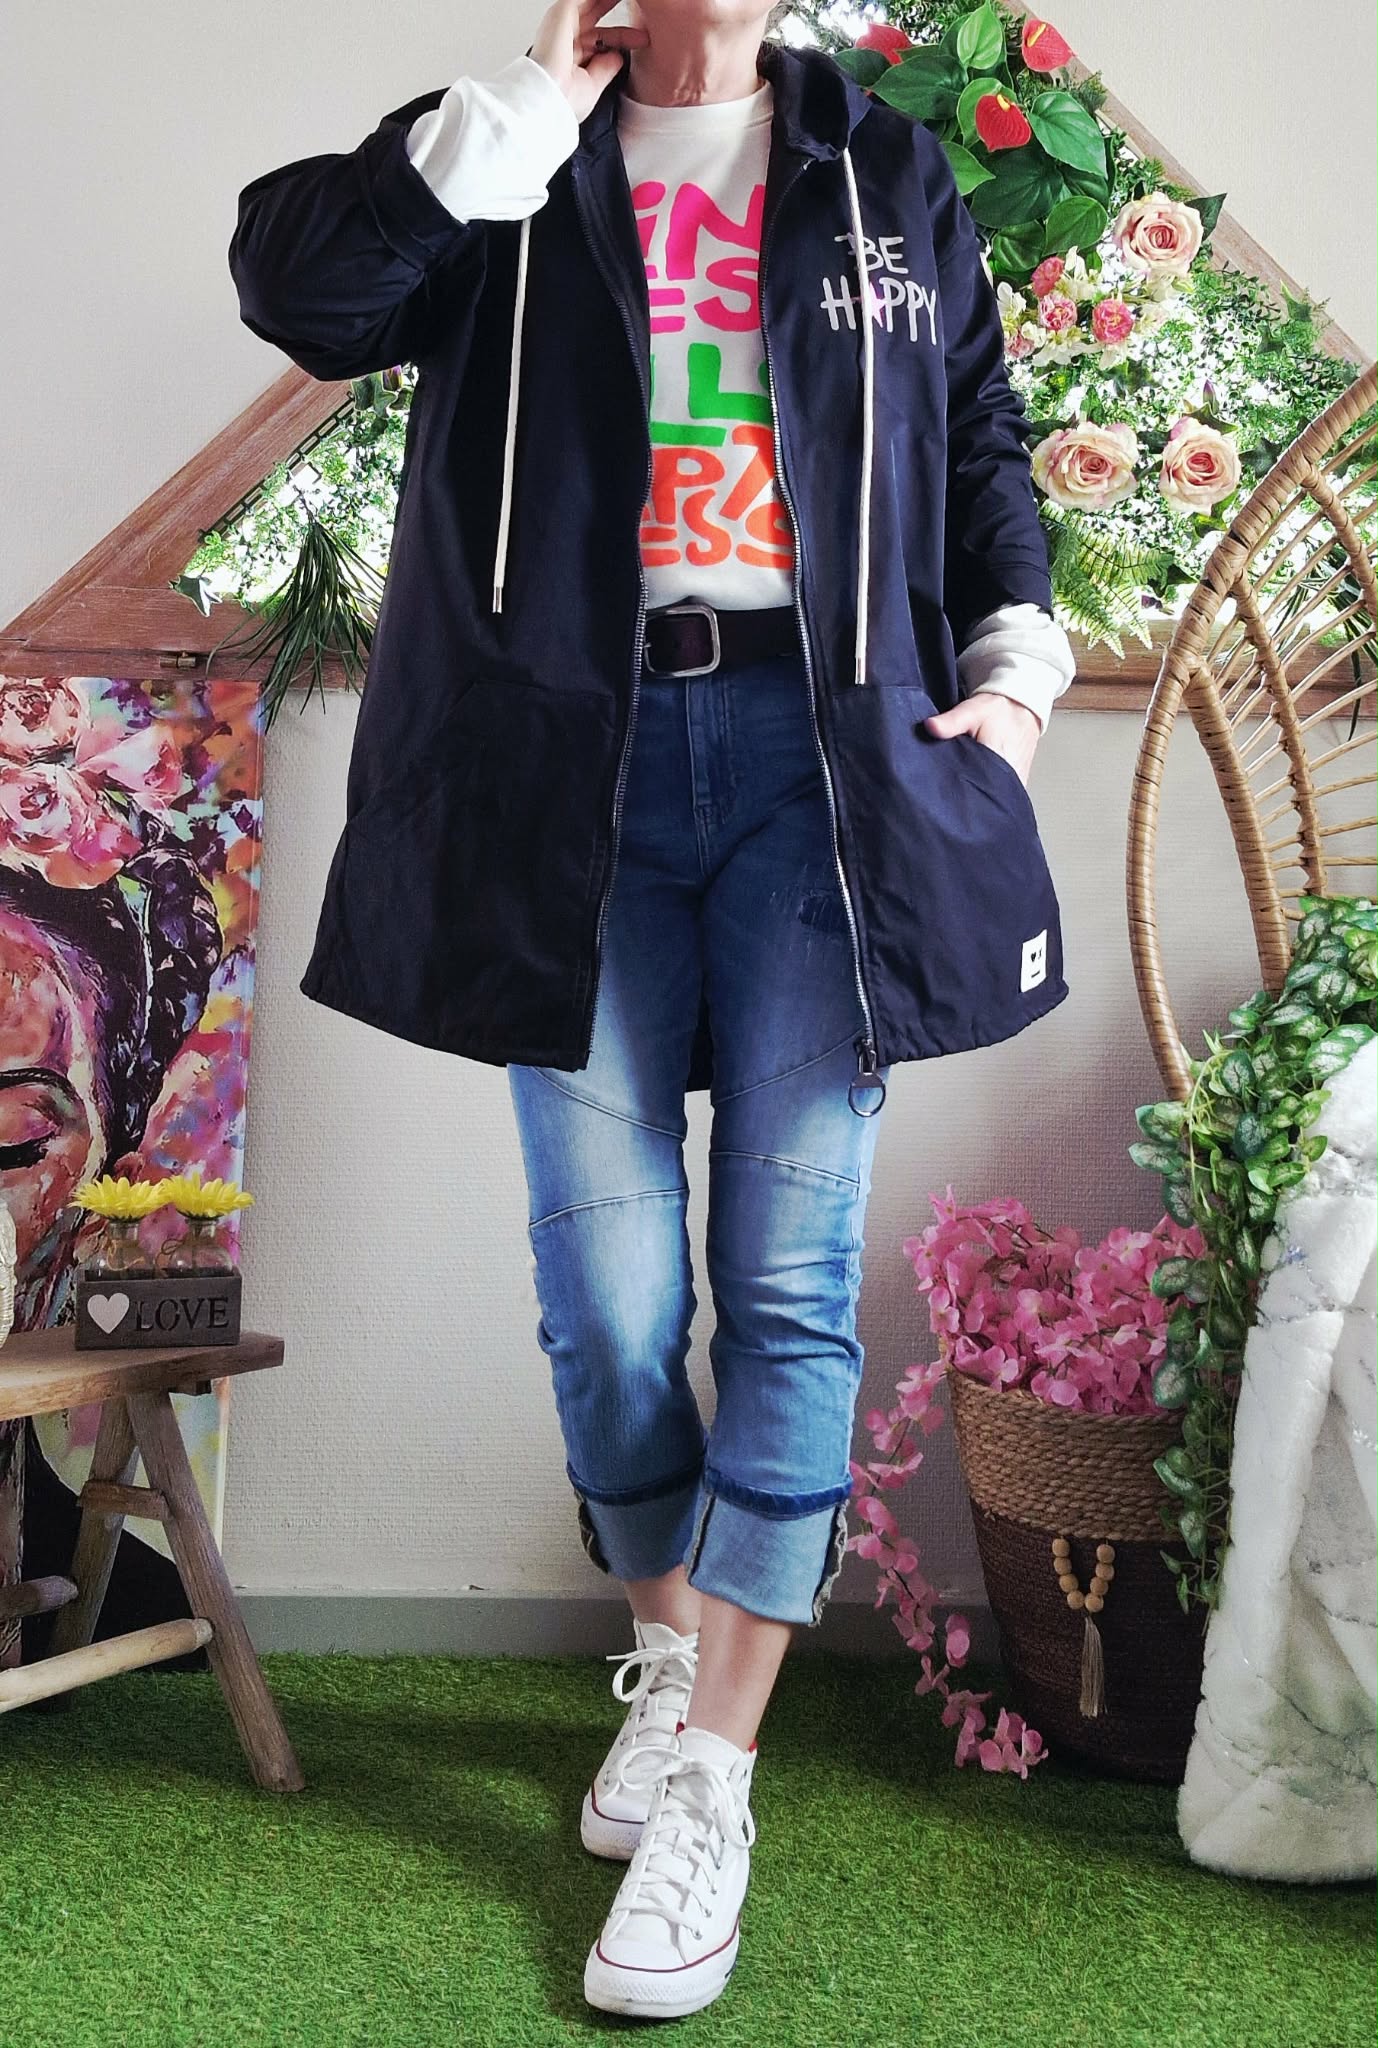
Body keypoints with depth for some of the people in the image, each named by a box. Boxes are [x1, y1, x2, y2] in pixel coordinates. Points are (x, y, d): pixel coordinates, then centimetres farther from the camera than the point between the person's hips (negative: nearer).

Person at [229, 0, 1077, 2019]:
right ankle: (667, 1658, 27)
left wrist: (1015, 654, 7)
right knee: (607, 1296, 1)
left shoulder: (886, 177, 17)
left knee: (792, 1283, -5)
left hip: (816, 747, 1)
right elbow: (299, 285, -6)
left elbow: (982, 440, 21)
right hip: (577, 759, 0)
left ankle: (713, 1782, 4)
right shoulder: (508, 162, 12)